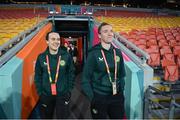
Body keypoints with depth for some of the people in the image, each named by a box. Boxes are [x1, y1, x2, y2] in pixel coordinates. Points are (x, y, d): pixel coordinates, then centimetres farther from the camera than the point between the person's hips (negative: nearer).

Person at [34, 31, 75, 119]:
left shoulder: (66, 56, -6)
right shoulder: (41, 57, -4)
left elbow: (71, 74, 0)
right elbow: (38, 76, 3)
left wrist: (69, 91, -2)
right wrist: (40, 92, -1)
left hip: (63, 95, -1)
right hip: (46, 95, 2)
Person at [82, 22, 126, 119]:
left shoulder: (117, 52, 2)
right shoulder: (94, 54, -12)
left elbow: (121, 74, 11)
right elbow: (86, 79, -9)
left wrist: (121, 91, 7)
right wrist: (92, 98, -10)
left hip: (117, 97, 4)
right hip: (99, 97, -4)